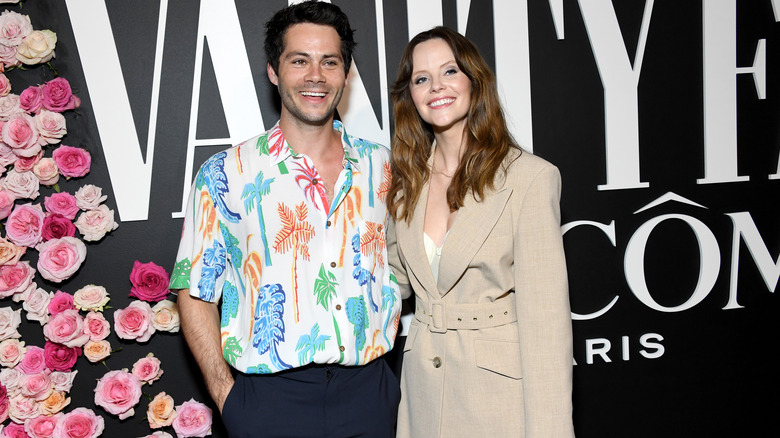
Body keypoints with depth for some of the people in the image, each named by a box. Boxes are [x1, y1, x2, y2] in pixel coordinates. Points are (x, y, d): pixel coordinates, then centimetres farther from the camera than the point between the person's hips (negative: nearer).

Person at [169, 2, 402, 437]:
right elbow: (196, 293, -1)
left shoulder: (382, 166, 3)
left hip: (368, 393, 3)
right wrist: (227, 397, -7)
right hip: (271, 399, -2)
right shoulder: (226, 174, -5)